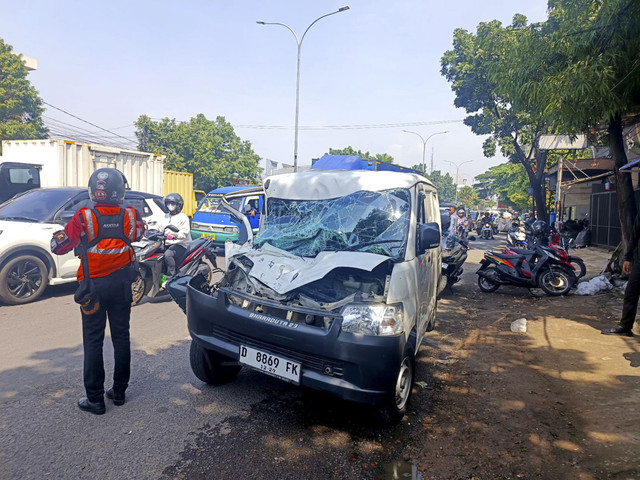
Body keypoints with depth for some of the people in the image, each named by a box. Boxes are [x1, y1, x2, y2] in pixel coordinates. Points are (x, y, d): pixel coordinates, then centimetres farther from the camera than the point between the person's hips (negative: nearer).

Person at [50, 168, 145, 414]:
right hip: (121, 284, 2)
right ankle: (119, 391, 25)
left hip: (93, 286, -2)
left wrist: (72, 229, 7)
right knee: (121, 337, 13)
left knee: (93, 342, 7)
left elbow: (58, 246, -9)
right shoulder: (130, 216, -9)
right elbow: (139, 231, 13)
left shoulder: (84, 218, -16)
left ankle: (95, 399, 14)